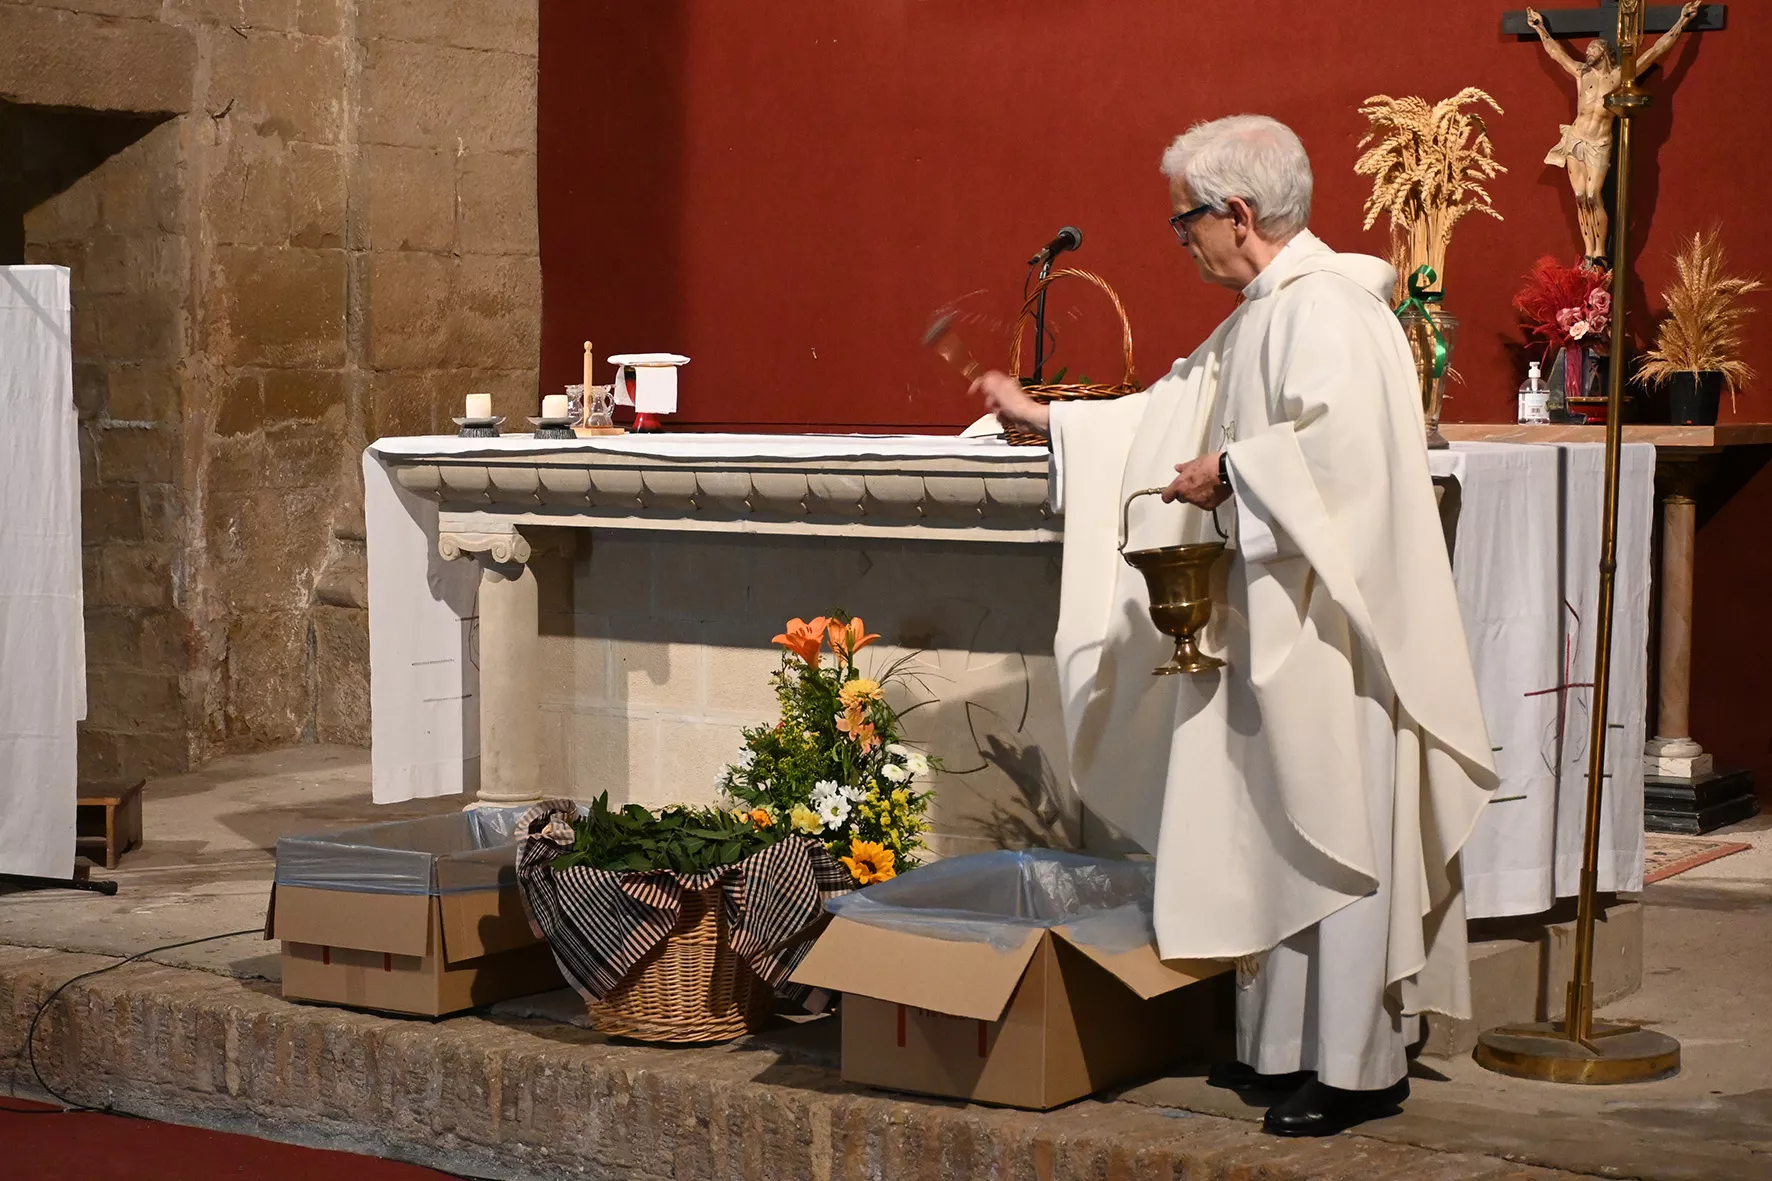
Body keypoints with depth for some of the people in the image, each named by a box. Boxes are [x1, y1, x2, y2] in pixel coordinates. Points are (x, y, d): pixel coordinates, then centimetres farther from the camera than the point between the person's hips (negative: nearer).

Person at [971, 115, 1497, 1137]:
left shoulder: (1326, 308, -15)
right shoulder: (1260, 319, 17)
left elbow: (1341, 438, -30)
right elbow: (1170, 417, 27)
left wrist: (1234, 471, -17)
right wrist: (1045, 419, 30)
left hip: (1325, 629, -10)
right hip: (1269, 630, 10)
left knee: (1332, 833, -5)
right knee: (1271, 832, 13)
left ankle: (1358, 1066, 2)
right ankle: (1288, 1044, 21)